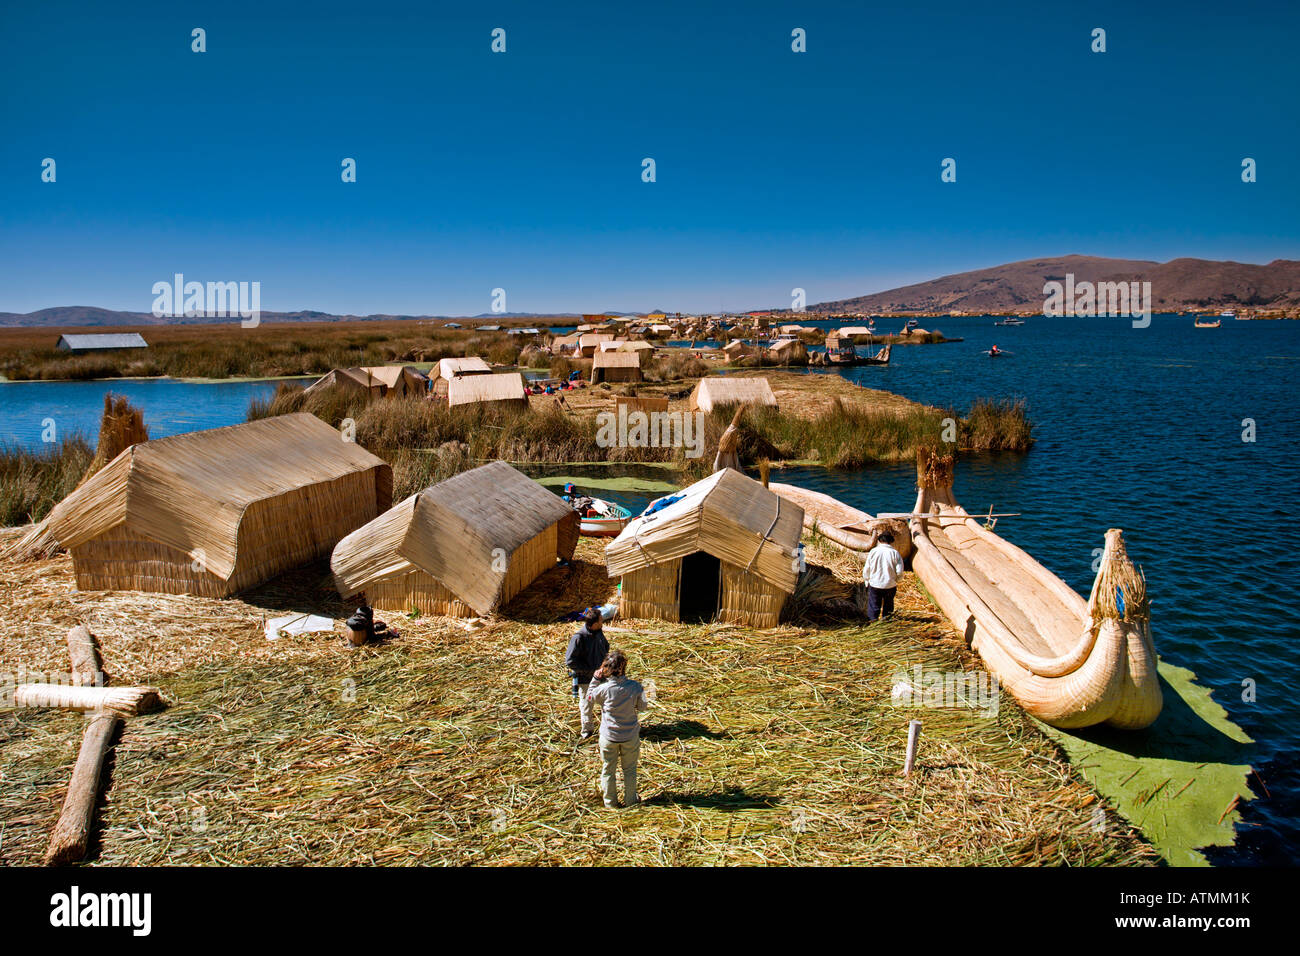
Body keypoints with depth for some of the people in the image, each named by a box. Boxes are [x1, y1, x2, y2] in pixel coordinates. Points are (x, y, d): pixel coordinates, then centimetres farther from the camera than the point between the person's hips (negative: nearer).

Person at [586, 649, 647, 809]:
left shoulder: (604, 688, -23)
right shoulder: (635, 687, -19)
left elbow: (590, 697, -2)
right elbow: (642, 707, -2)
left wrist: (596, 679, -3)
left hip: (609, 737, -1)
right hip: (630, 736, 1)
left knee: (608, 770, 18)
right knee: (630, 769, 22)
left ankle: (610, 802, 31)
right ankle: (630, 800, 35)